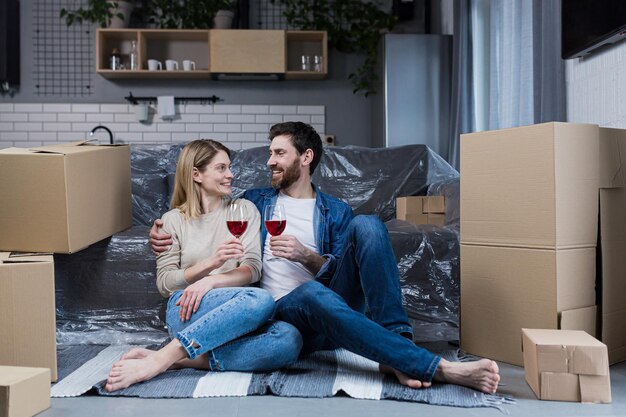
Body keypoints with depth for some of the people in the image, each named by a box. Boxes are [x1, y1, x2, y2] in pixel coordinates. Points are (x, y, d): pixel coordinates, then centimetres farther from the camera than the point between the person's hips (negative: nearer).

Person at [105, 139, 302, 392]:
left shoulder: (244, 210, 15)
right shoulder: (173, 220, 12)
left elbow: (252, 269, 4)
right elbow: (164, 283, 4)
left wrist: (210, 281, -14)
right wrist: (211, 262, -11)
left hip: (235, 315, 3)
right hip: (187, 313, -2)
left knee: (290, 339, -32)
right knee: (261, 300, -35)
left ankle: (181, 360, -31)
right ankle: (159, 360, -35)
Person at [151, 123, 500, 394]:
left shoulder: (337, 213, 17)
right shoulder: (255, 201, 20)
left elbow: (340, 273, 7)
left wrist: (307, 257, -12)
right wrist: (165, 234, 4)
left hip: (338, 305, 1)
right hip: (284, 313, -1)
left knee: (367, 225, -22)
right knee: (313, 293, -40)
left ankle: (397, 346, -30)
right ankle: (436, 367, -42)